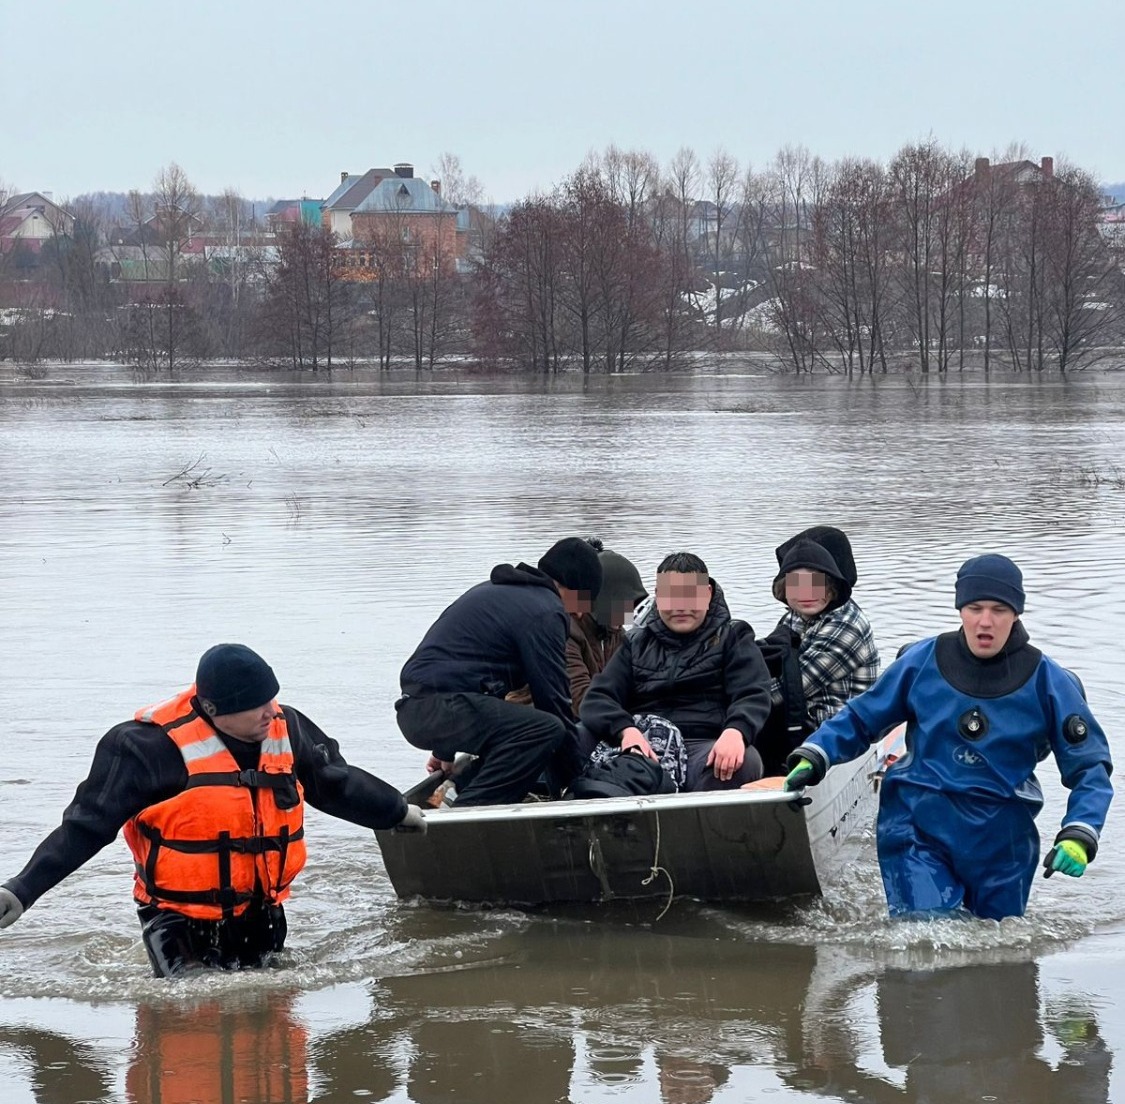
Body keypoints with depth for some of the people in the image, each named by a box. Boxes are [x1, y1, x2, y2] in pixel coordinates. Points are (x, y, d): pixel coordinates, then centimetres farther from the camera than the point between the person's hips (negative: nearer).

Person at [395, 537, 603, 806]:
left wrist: (445, 750, 42)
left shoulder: (493, 591, 26)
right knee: (546, 730, -22)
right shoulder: (544, 611, -5)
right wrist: (573, 784, 2)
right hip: (442, 710, -10)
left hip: (412, 706, 10)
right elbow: (553, 699, -6)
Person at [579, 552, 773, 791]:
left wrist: (735, 731, -23)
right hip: (646, 747, 1)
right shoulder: (637, 644, 26)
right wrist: (626, 730, -13)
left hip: (707, 746, -1)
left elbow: (753, 697, 3)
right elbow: (597, 699, 13)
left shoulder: (732, 639, 20)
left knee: (744, 762, -38)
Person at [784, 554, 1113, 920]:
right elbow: (860, 719, 7)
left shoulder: (1047, 682, -5)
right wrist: (813, 759, -9)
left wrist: (1079, 838, -16)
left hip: (999, 839, 1)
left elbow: (1089, 767, -1)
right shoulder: (922, 662, -3)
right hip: (917, 825, -1)